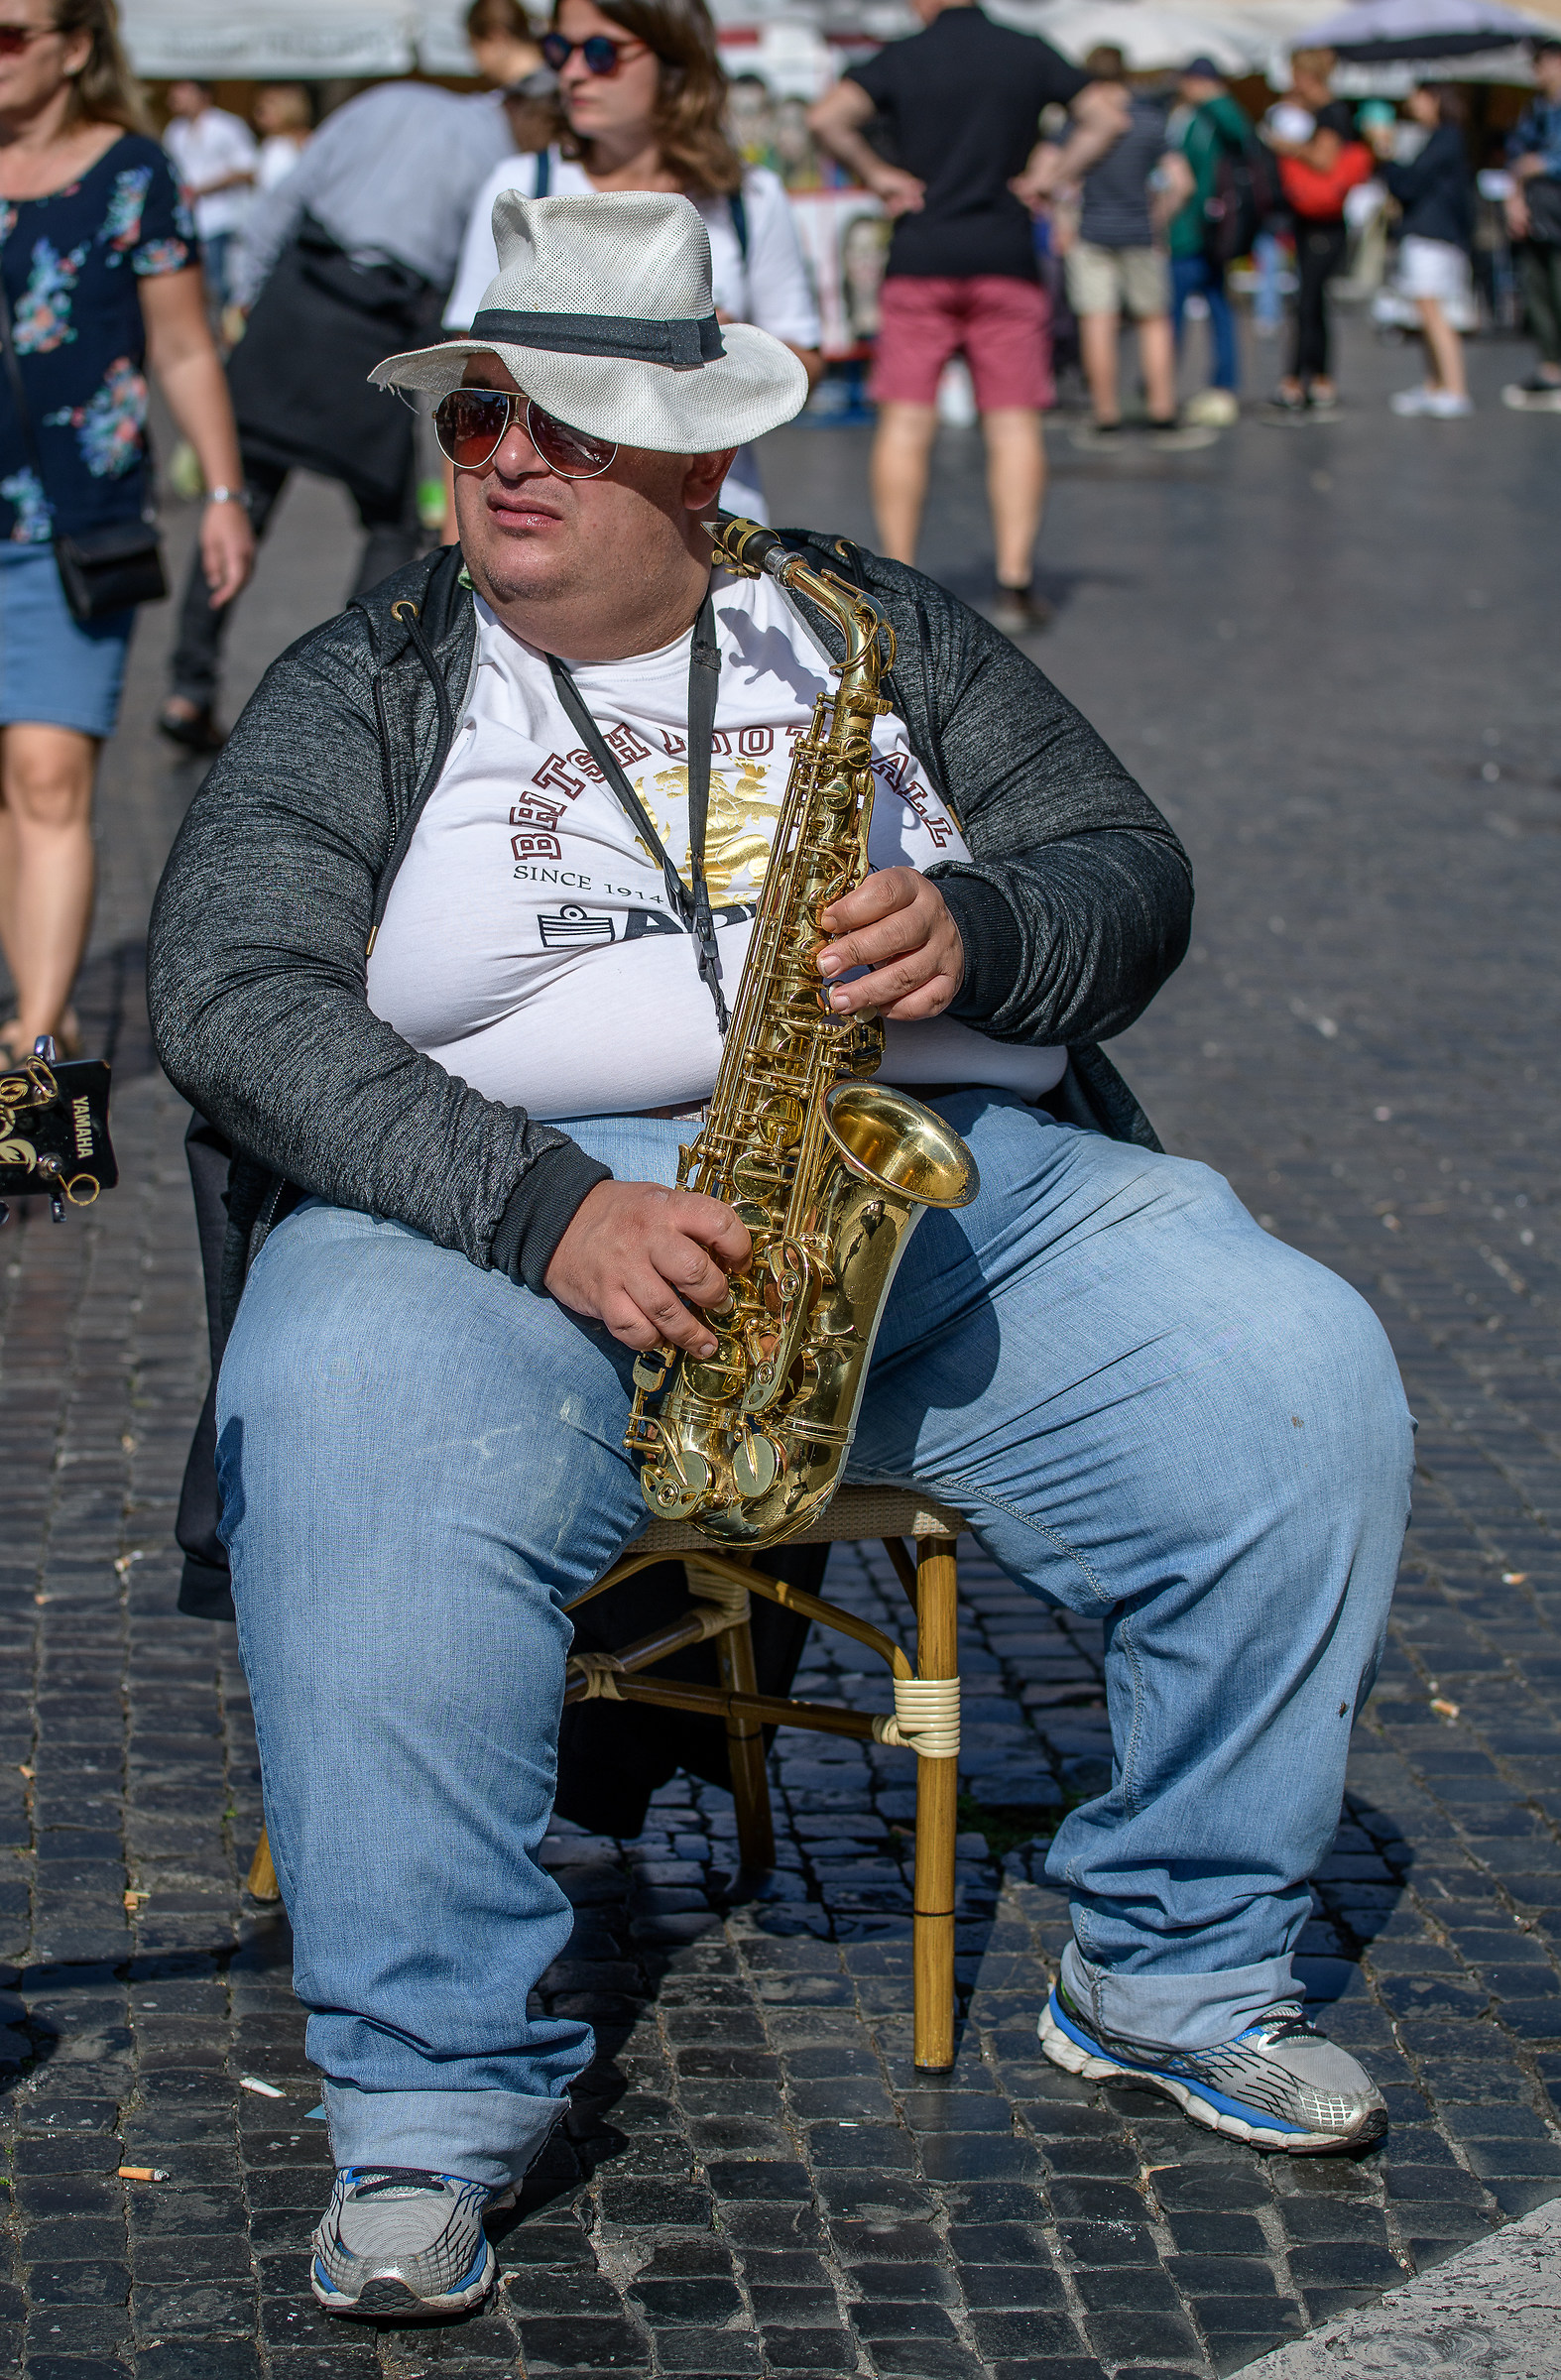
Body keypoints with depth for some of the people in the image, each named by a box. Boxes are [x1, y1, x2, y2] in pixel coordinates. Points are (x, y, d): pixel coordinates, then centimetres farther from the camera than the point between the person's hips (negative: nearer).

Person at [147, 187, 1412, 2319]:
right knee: (352, 1456, -36)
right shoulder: (366, 690, 8)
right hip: (494, 1207, -2)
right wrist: (543, 1210, -21)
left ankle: (1178, 1977, 0)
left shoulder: (878, 627, 17)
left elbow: (1132, 867, 13)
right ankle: (431, 2111, -26)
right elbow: (231, 991, -7)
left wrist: (973, 929, -13)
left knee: (1304, 1393, -18)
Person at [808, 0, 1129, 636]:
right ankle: (1015, 581, -5)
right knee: (1013, 423, 2)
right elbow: (1108, 114, 4)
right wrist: (1054, 174, 3)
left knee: (906, 422, 1)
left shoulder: (899, 60, 0)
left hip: (919, 259, -1)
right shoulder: (1030, 55, 6)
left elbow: (827, 118, -15)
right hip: (1006, 258, 1)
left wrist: (879, 176, -5)